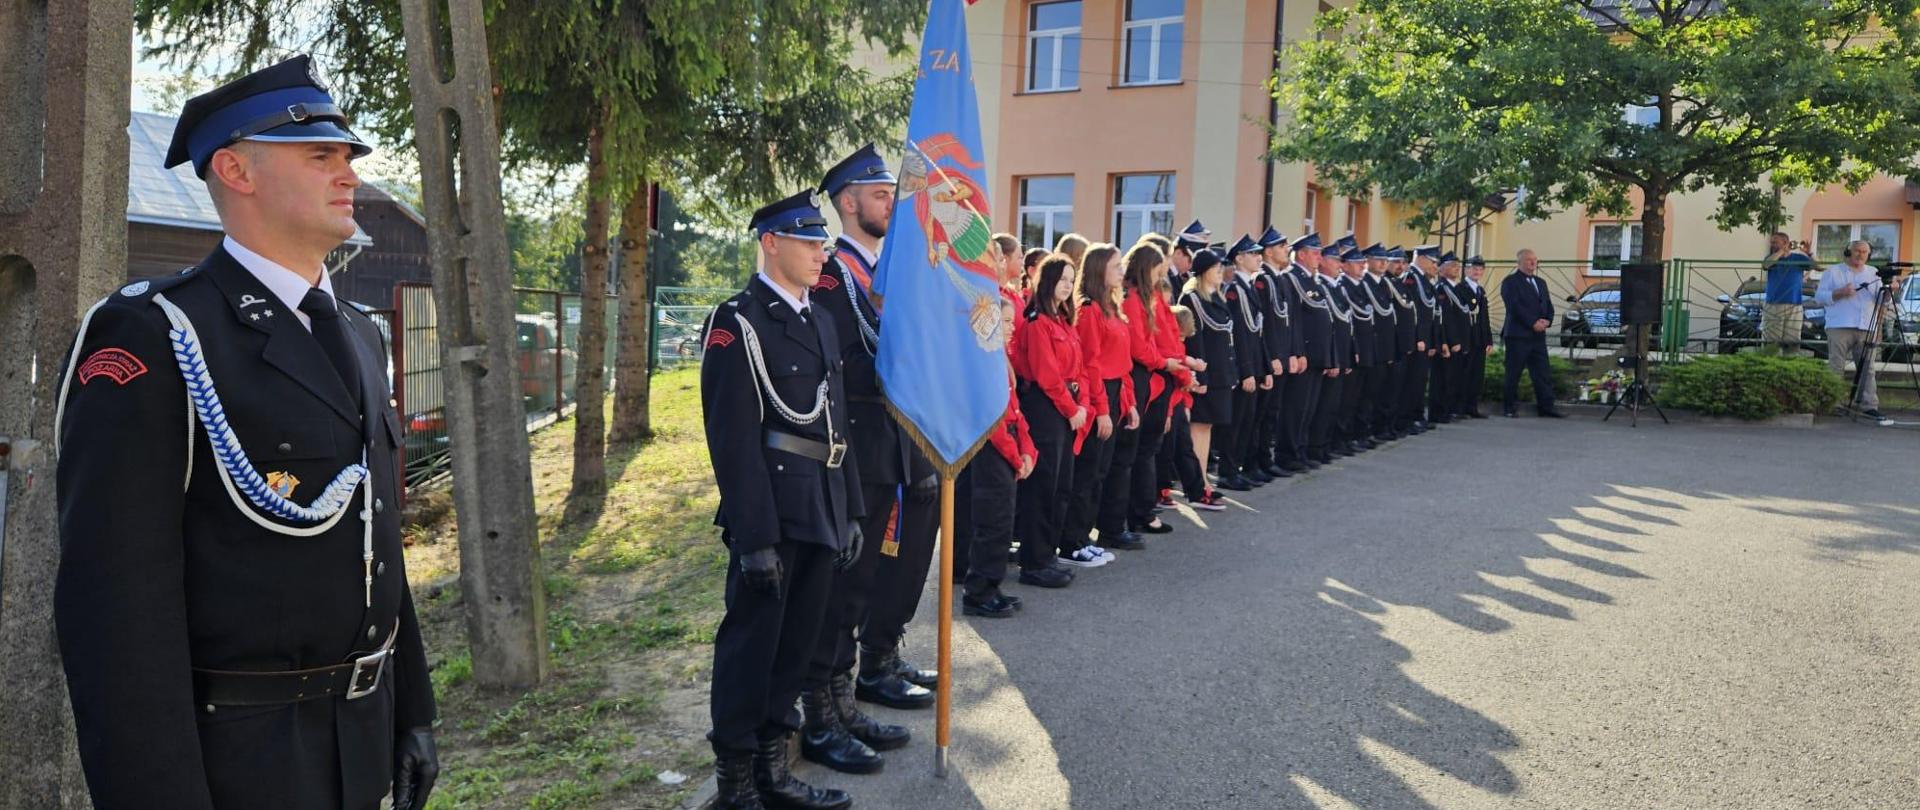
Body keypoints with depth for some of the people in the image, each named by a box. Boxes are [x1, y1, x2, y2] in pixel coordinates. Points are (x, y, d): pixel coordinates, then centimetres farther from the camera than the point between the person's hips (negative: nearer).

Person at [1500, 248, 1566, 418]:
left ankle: (1546, 406, 5)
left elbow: (1548, 305, 17)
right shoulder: (1510, 282, -3)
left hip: (1538, 334, 7)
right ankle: (1509, 408, 4)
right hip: (1518, 334, -7)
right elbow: (1515, 306, -14)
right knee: (1513, 373, -2)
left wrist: (1547, 320, -3)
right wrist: (1533, 323, -17)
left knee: (1543, 372, 3)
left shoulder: (1540, 283, 21)